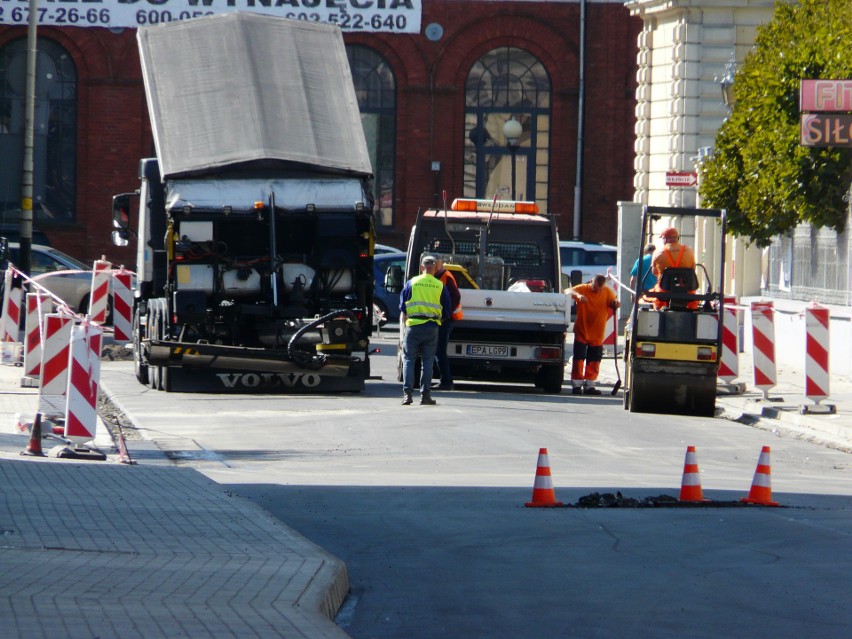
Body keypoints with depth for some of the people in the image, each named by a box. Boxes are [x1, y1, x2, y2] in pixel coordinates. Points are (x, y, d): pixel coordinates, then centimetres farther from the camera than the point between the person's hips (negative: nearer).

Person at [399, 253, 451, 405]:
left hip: (413, 326, -1)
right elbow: (446, 311, 8)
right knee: (427, 361, 6)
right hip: (432, 328, 1)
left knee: (408, 360, 4)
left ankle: (407, 393, -7)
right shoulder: (440, 286, 3)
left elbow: (402, 307, 6)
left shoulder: (411, 283, 2)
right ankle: (425, 395, 3)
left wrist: (405, 324, 19)